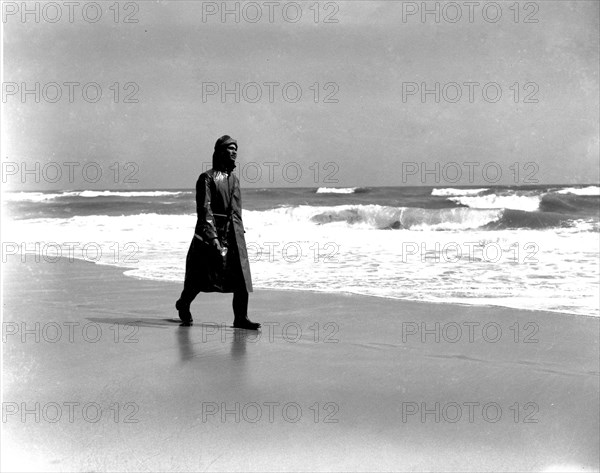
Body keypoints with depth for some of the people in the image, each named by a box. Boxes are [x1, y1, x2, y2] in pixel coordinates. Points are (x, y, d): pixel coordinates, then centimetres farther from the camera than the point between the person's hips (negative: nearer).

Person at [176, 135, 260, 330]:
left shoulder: (234, 180, 16)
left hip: (234, 234, 6)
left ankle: (240, 318, -5)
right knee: (199, 277, 4)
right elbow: (204, 209, -13)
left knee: (242, 276, -7)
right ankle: (183, 305, 30)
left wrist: (239, 232, 18)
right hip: (211, 230, -6)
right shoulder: (207, 178, -5)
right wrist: (213, 236, -21)